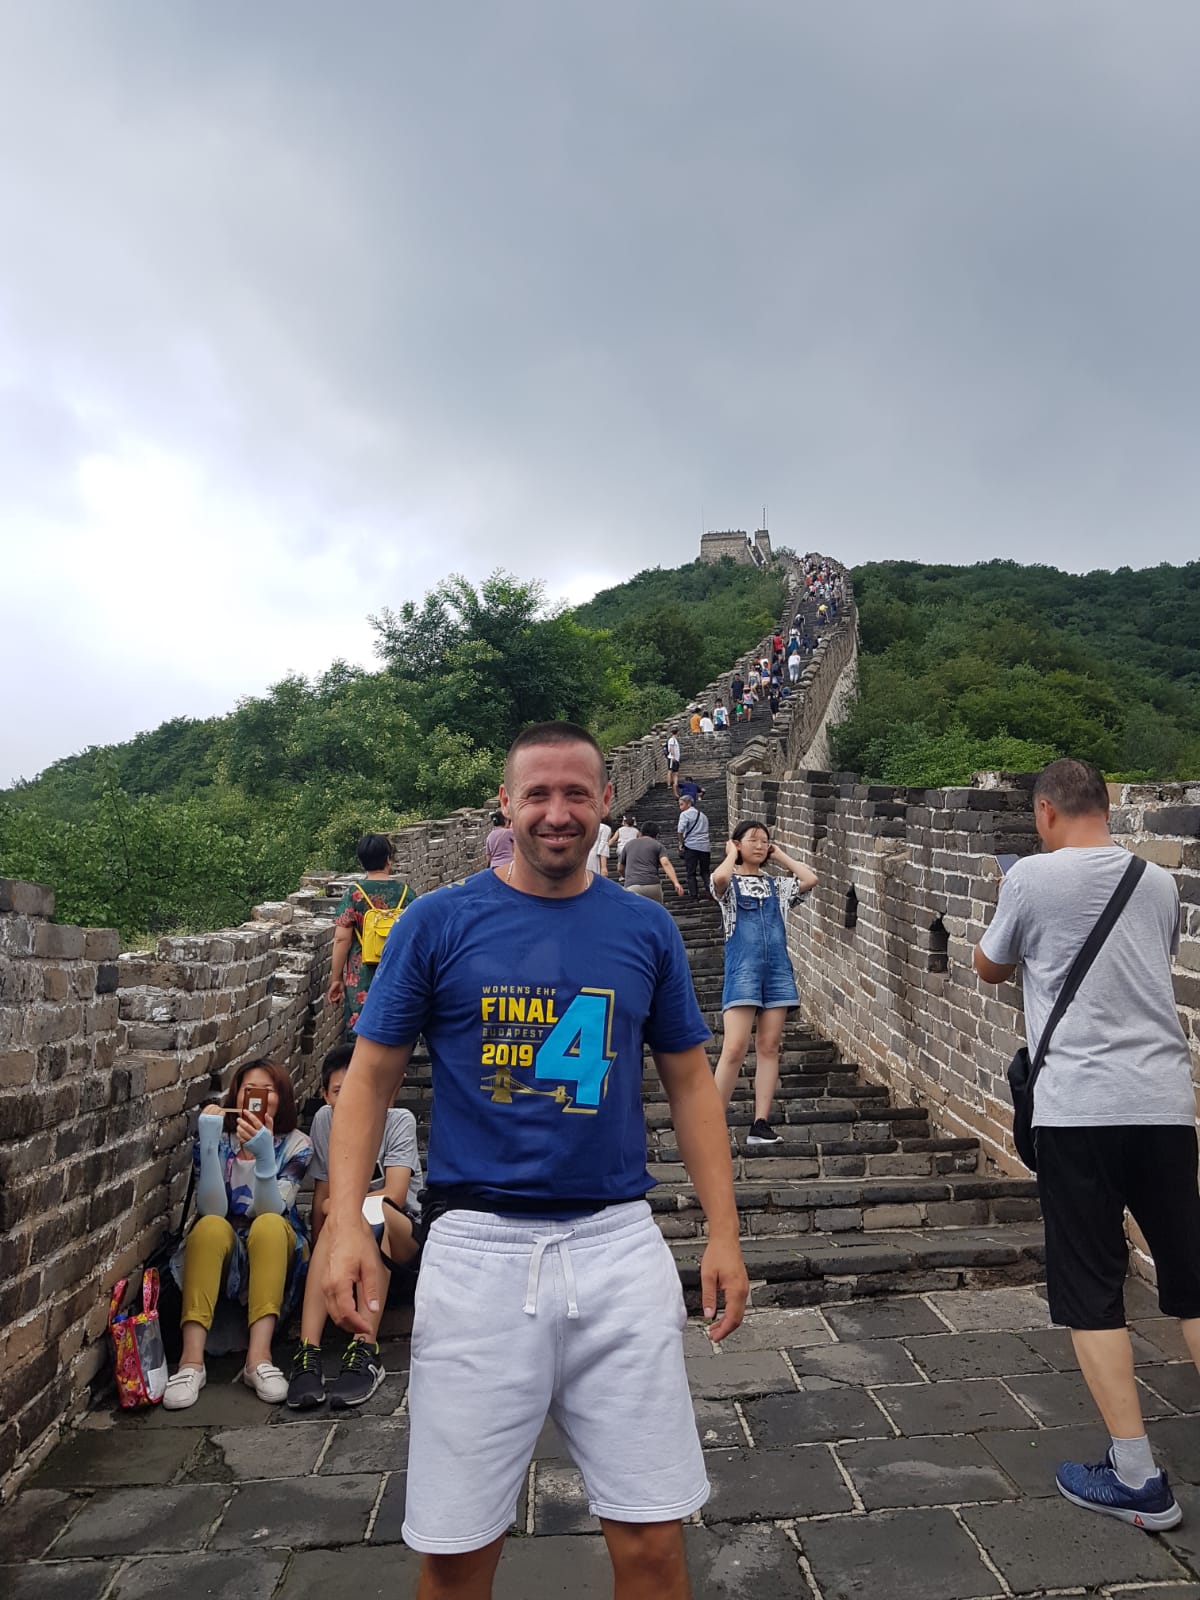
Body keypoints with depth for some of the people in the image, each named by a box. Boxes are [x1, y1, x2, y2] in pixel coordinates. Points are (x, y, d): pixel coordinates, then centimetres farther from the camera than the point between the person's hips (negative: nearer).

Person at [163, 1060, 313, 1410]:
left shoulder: (296, 1144, -6)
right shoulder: (216, 1138, -4)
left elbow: (270, 1210, -20)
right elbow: (212, 1208, -18)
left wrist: (263, 1155, -37)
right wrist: (208, 1144, -31)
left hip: (274, 1250, 0)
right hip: (219, 1250, 1)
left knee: (269, 1224, -32)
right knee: (211, 1226, -31)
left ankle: (259, 1355, -39)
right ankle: (192, 1359, -39)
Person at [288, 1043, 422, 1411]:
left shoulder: (398, 1121, -13)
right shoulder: (324, 1120, -1)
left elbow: (394, 1196, -22)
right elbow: (321, 1198, 2)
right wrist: (318, 1257, -5)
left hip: (403, 1236, -3)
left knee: (374, 1210, -36)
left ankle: (365, 1352, -41)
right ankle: (307, 1353, -39)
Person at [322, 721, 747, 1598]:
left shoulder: (647, 927, 4)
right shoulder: (440, 922, -2)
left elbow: (690, 1081, 10)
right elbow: (372, 1077, 2)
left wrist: (725, 1231, 4)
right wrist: (347, 1222, -9)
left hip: (619, 1241, 2)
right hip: (478, 1246, -1)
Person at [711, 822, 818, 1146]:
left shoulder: (776, 885, 17)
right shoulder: (729, 883, 4)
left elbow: (810, 879, 1)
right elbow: (719, 877, -21)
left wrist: (780, 856, 11)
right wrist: (732, 854, -1)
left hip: (777, 968, 5)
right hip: (742, 969, -4)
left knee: (769, 1048, 3)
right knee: (735, 1049, -12)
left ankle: (761, 1124, 7)